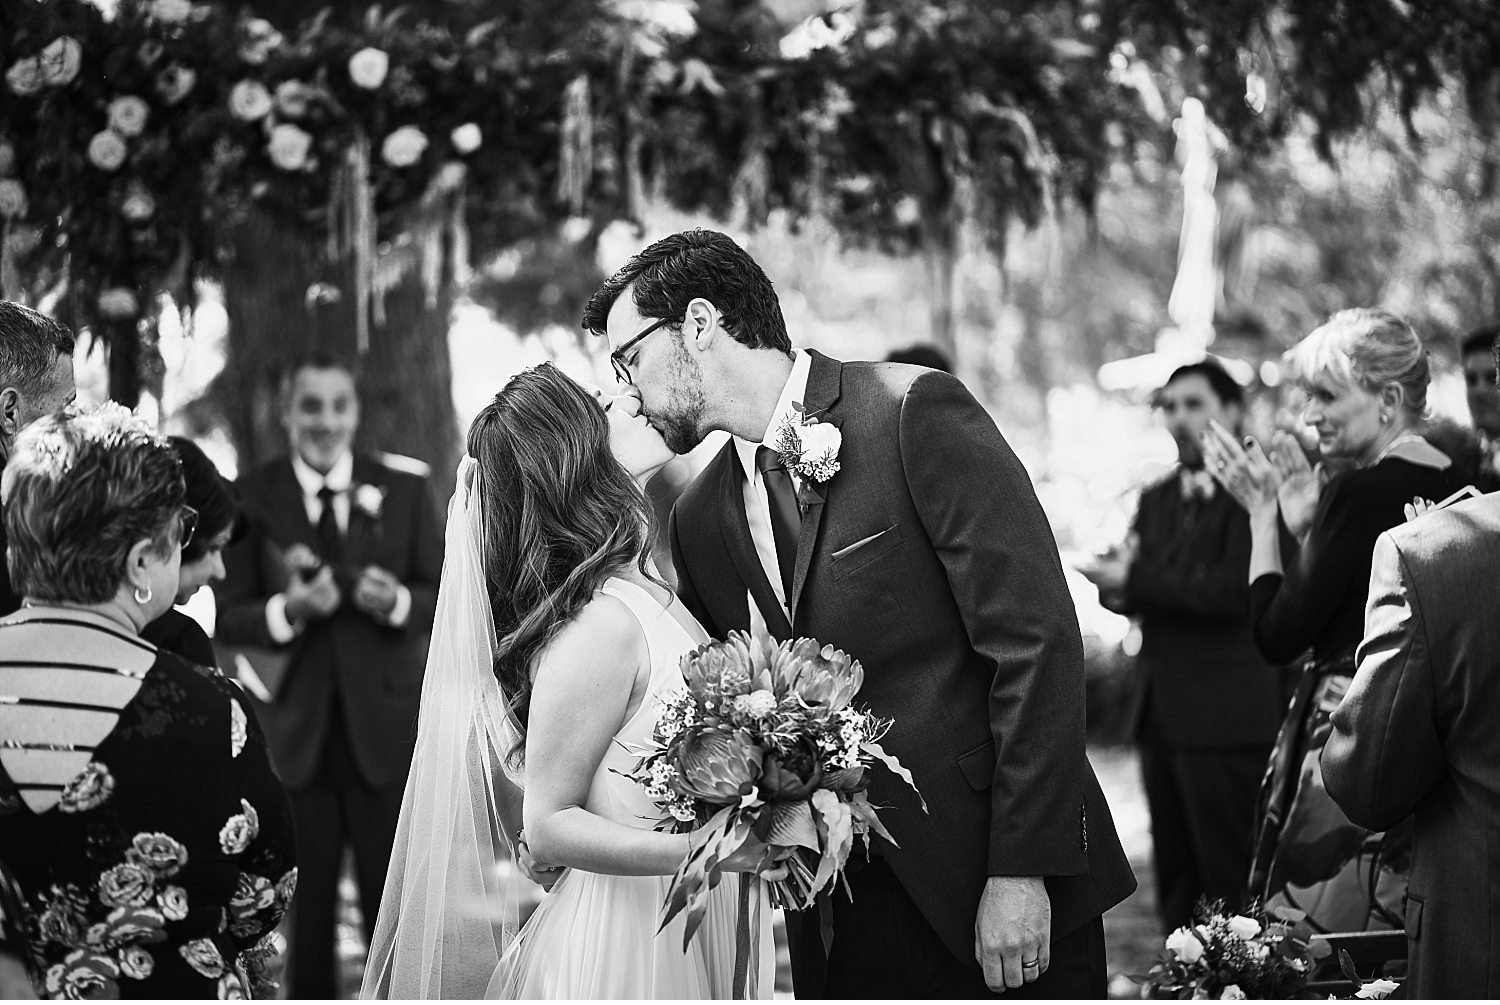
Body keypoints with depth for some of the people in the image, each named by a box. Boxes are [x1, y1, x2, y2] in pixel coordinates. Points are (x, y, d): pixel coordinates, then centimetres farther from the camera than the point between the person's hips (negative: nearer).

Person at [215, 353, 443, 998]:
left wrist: (400, 603, -17)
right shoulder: (249, 498, 1)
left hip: (386, 729, 0)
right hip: (294, 734, 0)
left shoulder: (404, 492, 5)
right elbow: (227, 617, -1)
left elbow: (446, 598, 4)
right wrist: (285, 612, -20)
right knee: (302, 908, 9)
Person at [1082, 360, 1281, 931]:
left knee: (1232, 879, -5)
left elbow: (1236, 588, -19)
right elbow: (1126, 586, 15)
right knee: (1175, 880, 11)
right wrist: (1116, 585, -9)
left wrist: (1137, 581, -15)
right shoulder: (1157, 500, 18)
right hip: (1163, 711, 8)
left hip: (1227, 713, -8)